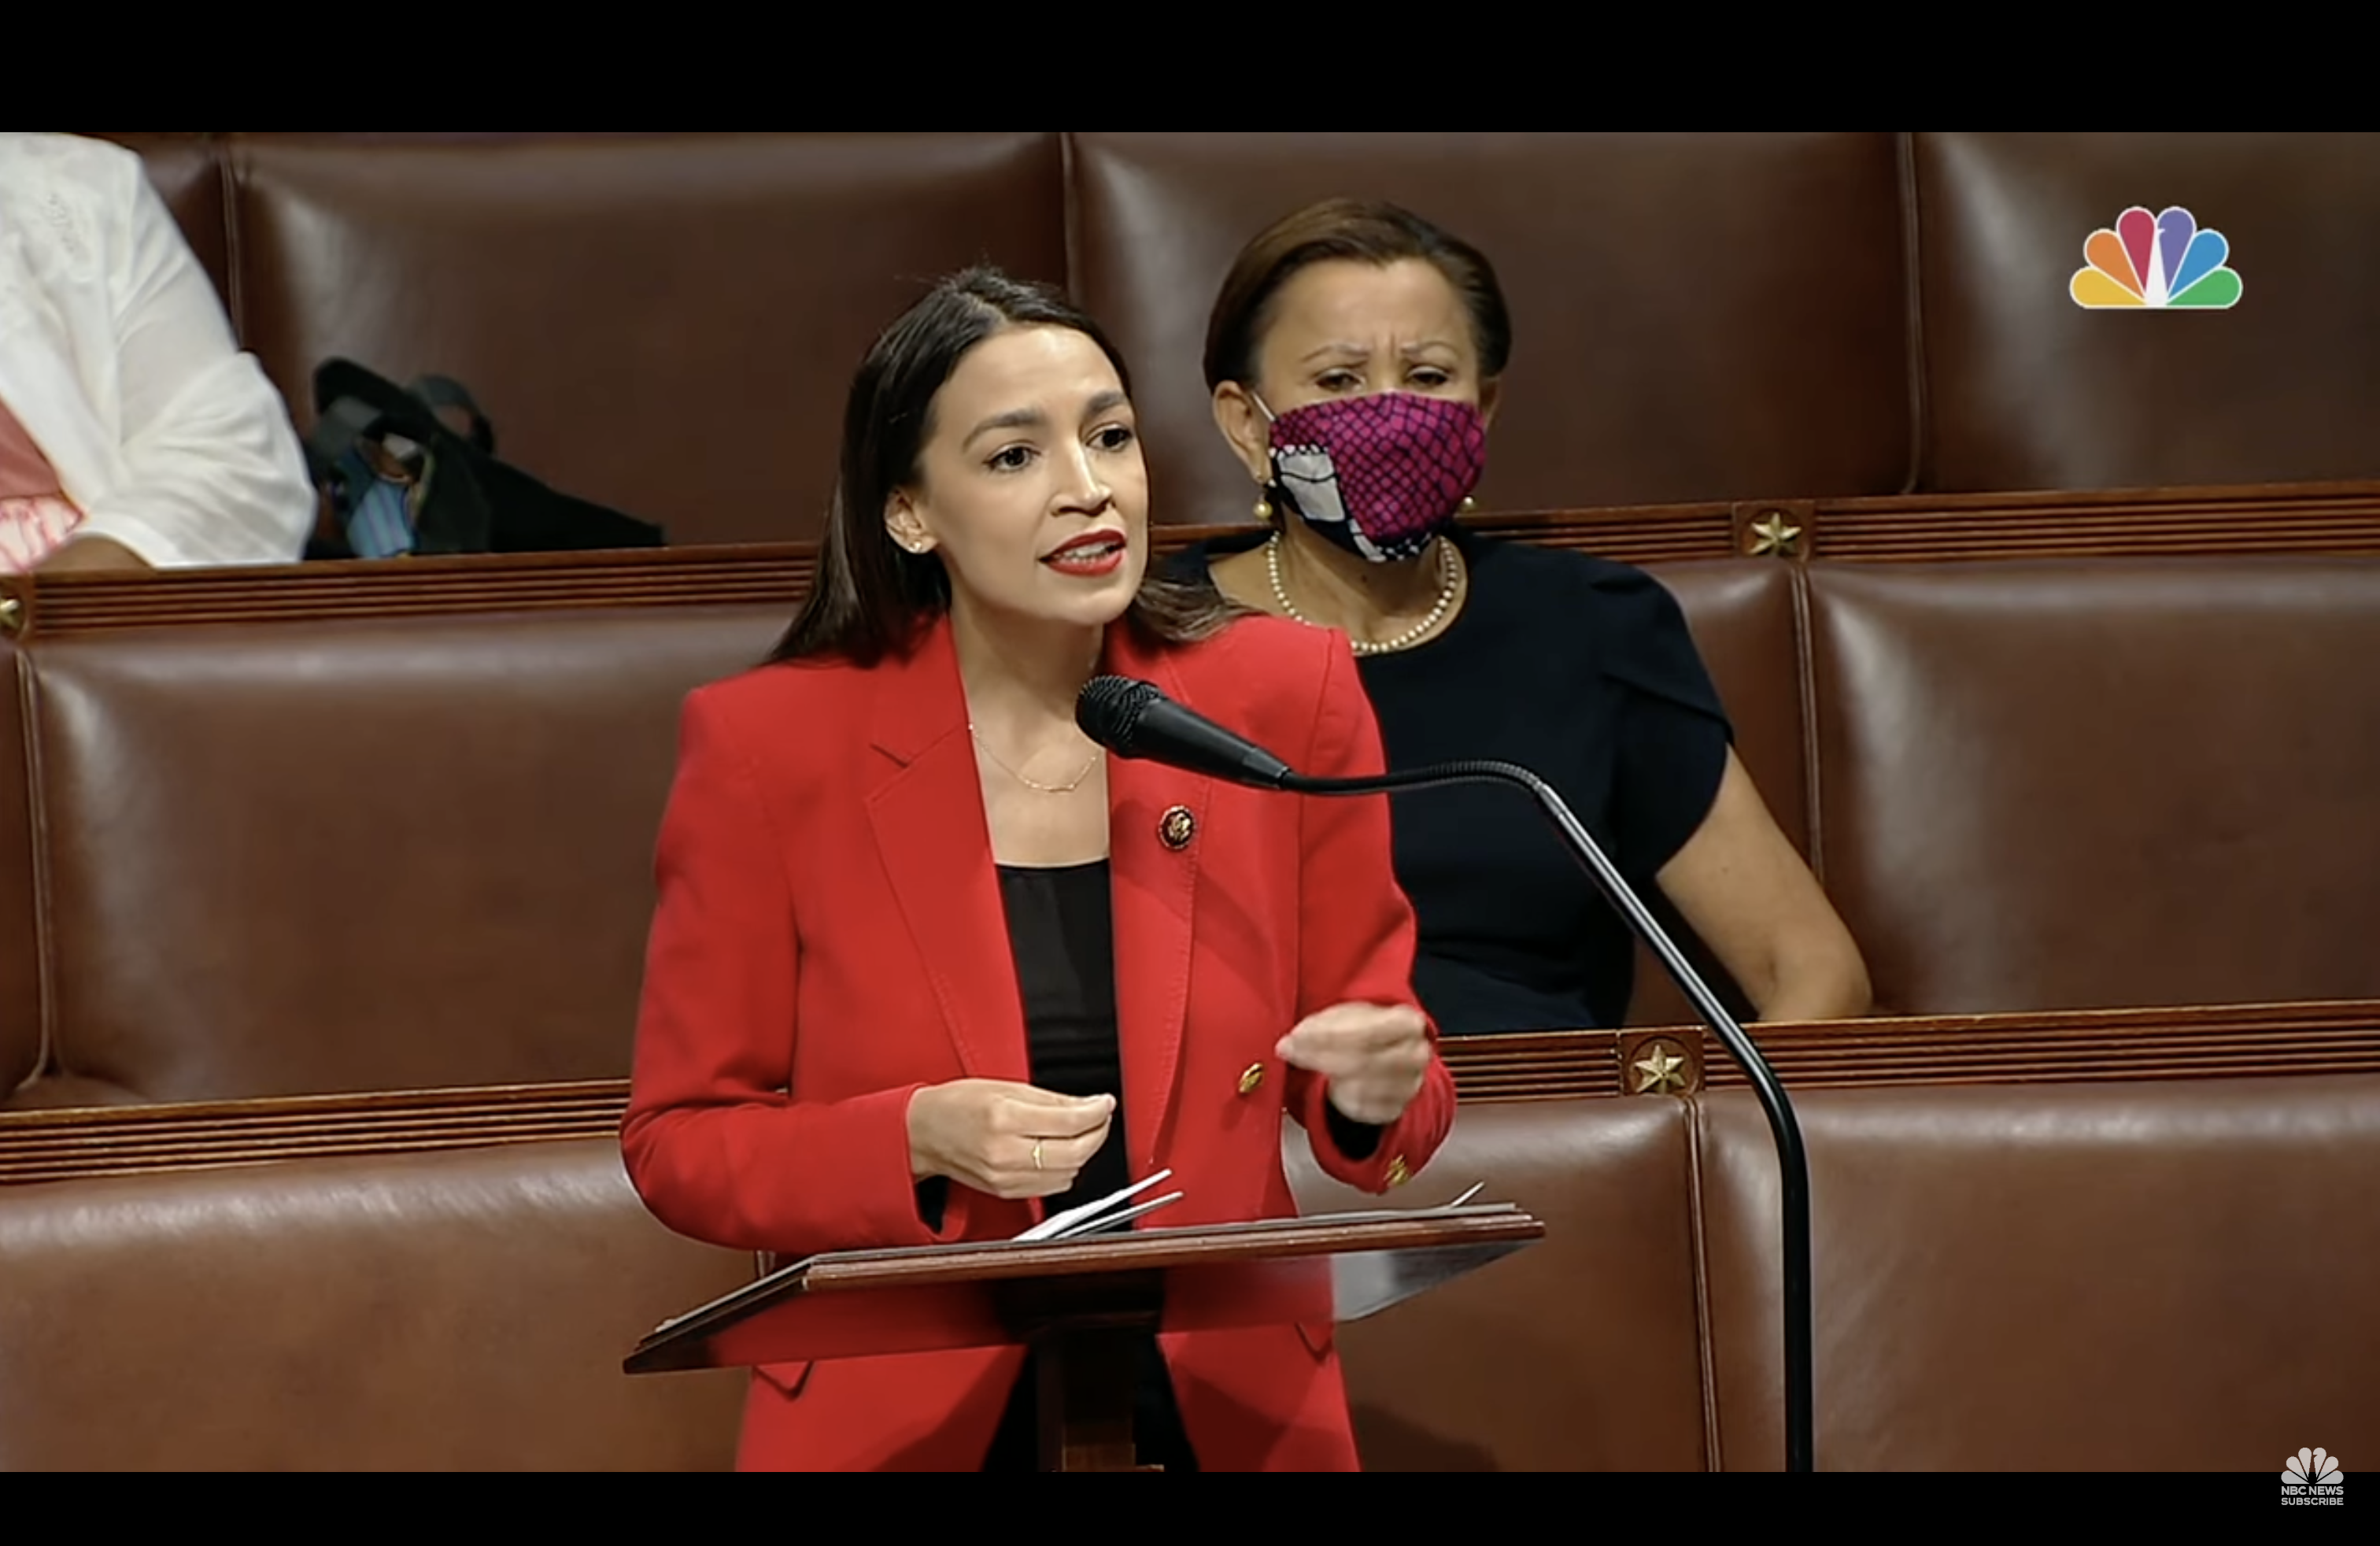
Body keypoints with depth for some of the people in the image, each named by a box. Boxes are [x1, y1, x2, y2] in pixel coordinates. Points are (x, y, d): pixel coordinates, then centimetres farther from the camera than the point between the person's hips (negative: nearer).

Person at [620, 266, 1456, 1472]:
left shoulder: (1287, 698, 4)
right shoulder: (767, 744, -1)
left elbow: (1376, 1104, 13)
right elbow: (680, 1143, 4)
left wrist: (1375, 1090, -9)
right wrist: (919, 1141, -12)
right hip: (898, 1427, -2)